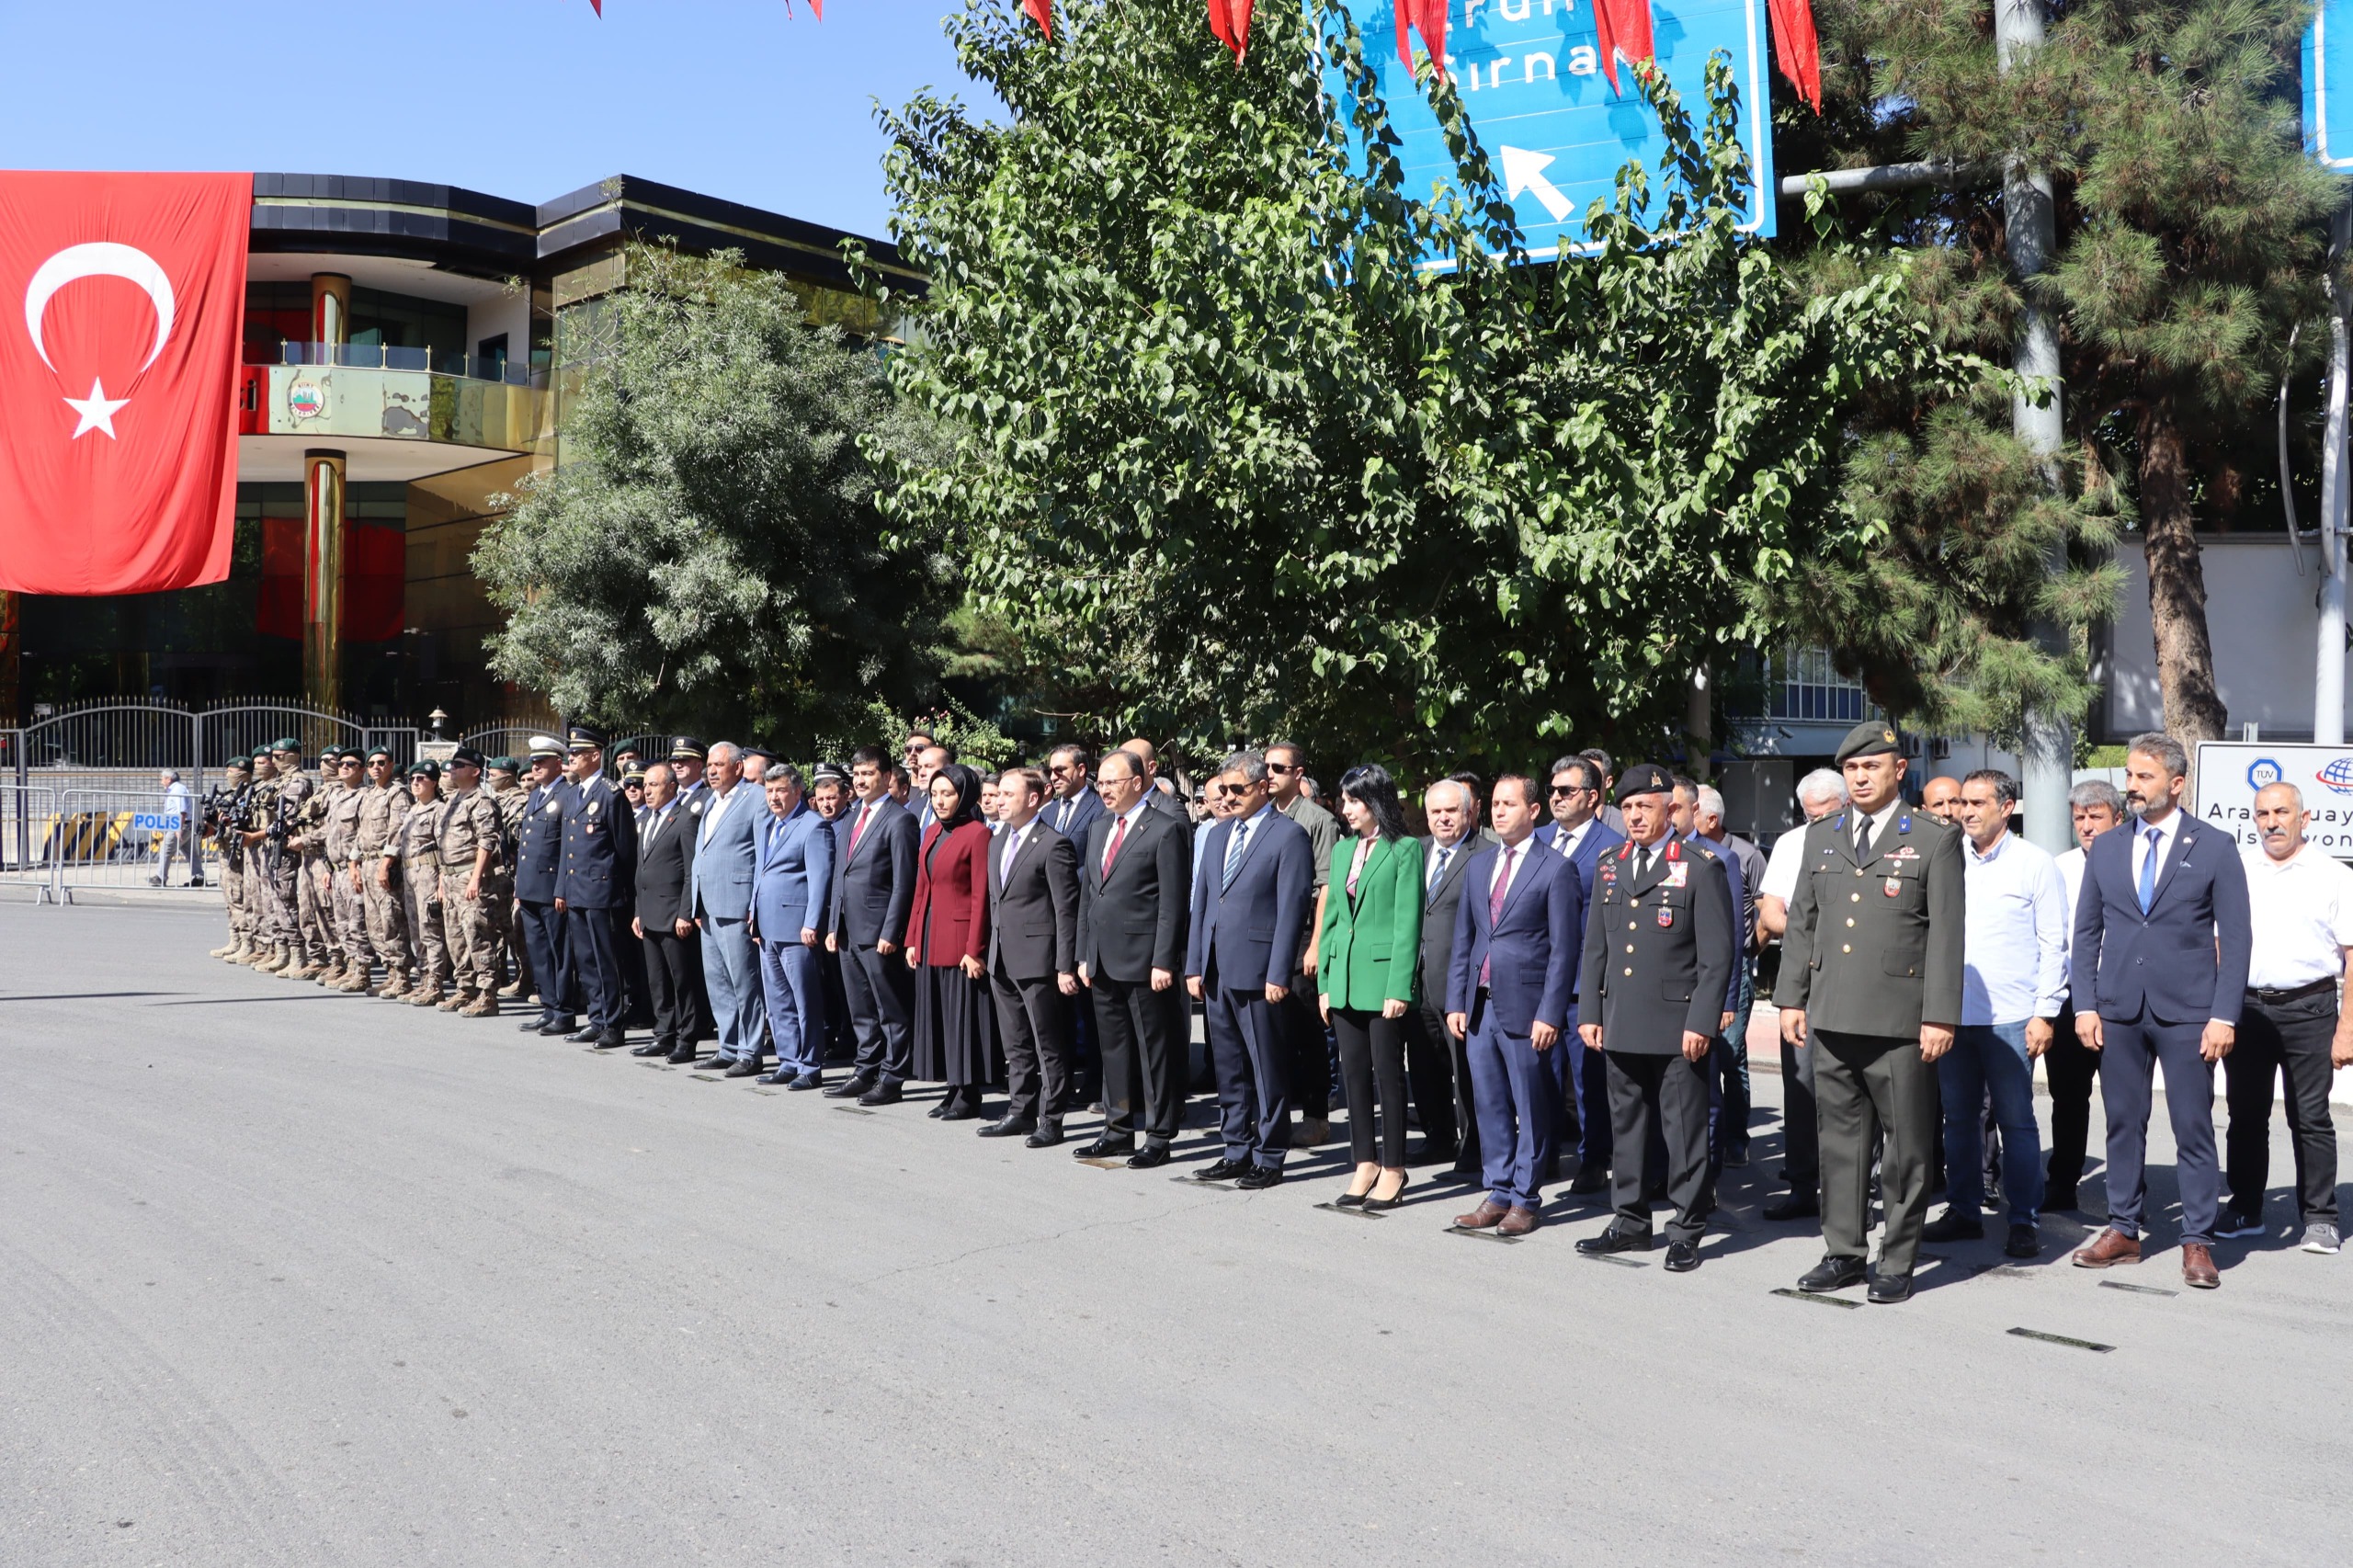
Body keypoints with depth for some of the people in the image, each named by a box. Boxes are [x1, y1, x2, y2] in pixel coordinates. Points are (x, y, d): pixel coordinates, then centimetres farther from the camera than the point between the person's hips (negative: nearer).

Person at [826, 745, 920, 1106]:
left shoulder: (899, 820, -9)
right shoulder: (852, 817, 17)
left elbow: (903, 884, -13)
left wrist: (889, 933, -17)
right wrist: (834, 926, 14)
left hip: (878, 932, -8)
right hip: (849, 930, 8)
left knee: (891, 1011, 1)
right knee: (861, 1011, 14)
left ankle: (891, 1079, 7)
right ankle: (866, 1072, 23)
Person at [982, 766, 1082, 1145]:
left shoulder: (1053, 846, -11)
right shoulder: (997, 843, 15)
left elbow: (1066, 911, -14)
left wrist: (1065, 967, -17)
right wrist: (992, 951, 16)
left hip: (1038, 960, -8)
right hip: (1002, 960, 8)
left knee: (1049, 1047, 1)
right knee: (1016, 1046, 15)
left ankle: (1050, 1120, 7)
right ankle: (1019, 1112, 24)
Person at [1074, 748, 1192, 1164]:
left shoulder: (1166, 830, -8)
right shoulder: (1098, 829, 15)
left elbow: (1173, 903, -12)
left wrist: (1163, 961, -16)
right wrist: (1084, 955, 13)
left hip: (1143, 961, -7)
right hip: (1103, 961, 7)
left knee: (1156, 1050, 1)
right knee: (1113, 1047, 14)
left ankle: (1159, 1136, 9)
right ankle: (1118, 1129, 25)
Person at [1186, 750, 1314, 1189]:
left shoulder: (1289, 835, -6)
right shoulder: (1217, 835, 16)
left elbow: (1292, 910, -11)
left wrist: (1279, 975, -15)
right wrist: (1194, 966, 11)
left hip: (1258, 972, -7)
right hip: (1217, 972, 7)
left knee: (1268, 1070, 2)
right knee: (1227, 1068, 13)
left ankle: (1268, 1159, 10)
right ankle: (1237, 1151, 23)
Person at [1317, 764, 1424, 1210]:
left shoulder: (1404, 850, -6)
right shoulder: (1344, 850, 14)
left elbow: (1408, 923, -10)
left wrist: (1399, 988, -15)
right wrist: (1324, 982, 11)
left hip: (1383, 977, -6)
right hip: (1345, 980, 7)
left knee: (1388, 1072, 0)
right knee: (1353, 1073, 10)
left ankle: (1393, 1170, 9)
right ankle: (1365, 1163, 19)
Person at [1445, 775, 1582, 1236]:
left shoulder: (1555, 869, -5)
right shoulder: (1479, 864, 13)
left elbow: (1563, 950, -8)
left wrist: (1549, 1014, -13)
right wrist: (1456, 1002, 8)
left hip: (1524, 1008, -6)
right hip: (1480, 1006, 6)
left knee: (1531, 1109, 4)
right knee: (1490, 1106, 10)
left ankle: (1525, 1200, 13)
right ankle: (1499, 1194, 20)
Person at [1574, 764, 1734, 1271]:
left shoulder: (1701, 867, -4)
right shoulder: (1609, 866, 13)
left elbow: (1717, 955, -7)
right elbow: (1594, 948, 15)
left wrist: (1701, 1021, -13)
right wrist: (1589, 1013, 9)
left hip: (1677, 1027, -5)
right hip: (1620, 1027, 6)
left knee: (1684, 1132, 1)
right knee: (1625, 1128, 13)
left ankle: (1686, 1230, 12)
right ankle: (1631, 1222, 24)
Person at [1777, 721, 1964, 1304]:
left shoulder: (1934, 840, 0)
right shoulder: (1820, 838, 13)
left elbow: (1946, 935, -5)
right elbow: (1801, 924, 16)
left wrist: (1940, 1016, -10)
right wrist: (1791, 998, 10)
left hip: (1900, 1021, -4)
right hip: (1832, 1017, 4)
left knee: (1906, 1146, 3)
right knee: (1840, 1138, 11)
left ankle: (1897, 1262, 13)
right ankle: (1843, 1252, 21)